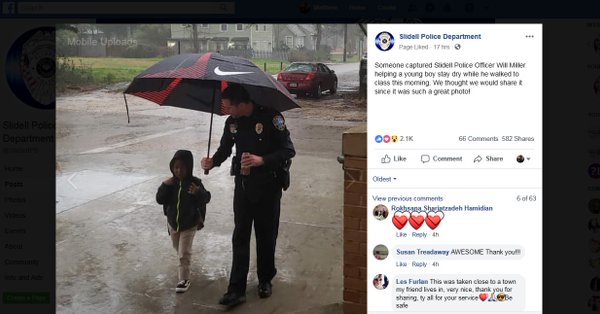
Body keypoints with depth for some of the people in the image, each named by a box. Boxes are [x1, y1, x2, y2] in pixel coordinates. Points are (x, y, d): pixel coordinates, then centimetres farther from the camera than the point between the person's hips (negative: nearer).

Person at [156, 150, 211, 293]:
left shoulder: (194, 183, -16)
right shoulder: (171, 183, -8)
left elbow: (206, 199, -17)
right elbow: (160, 199, -10)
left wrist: (199, 192, -37)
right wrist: (164, 186, -24)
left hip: (189, 225, -4)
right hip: (173, 223, 4)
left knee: (184, 253, -4)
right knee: (178, 250, 23)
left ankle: (184, 279, 8)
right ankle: (184, 268, 50)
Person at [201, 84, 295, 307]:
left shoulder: (270, 117, -16)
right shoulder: (232, 122, 1)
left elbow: (288, 151, -16)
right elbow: (225, 149, 13)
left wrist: (262, 160, -29)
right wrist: (213, 161, -9)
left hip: (267, 187, -4)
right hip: (242, 186, 4)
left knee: (266, 237, 10)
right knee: (240, 237, 2)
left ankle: (265, 280, 30)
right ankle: (236, 289, 5)